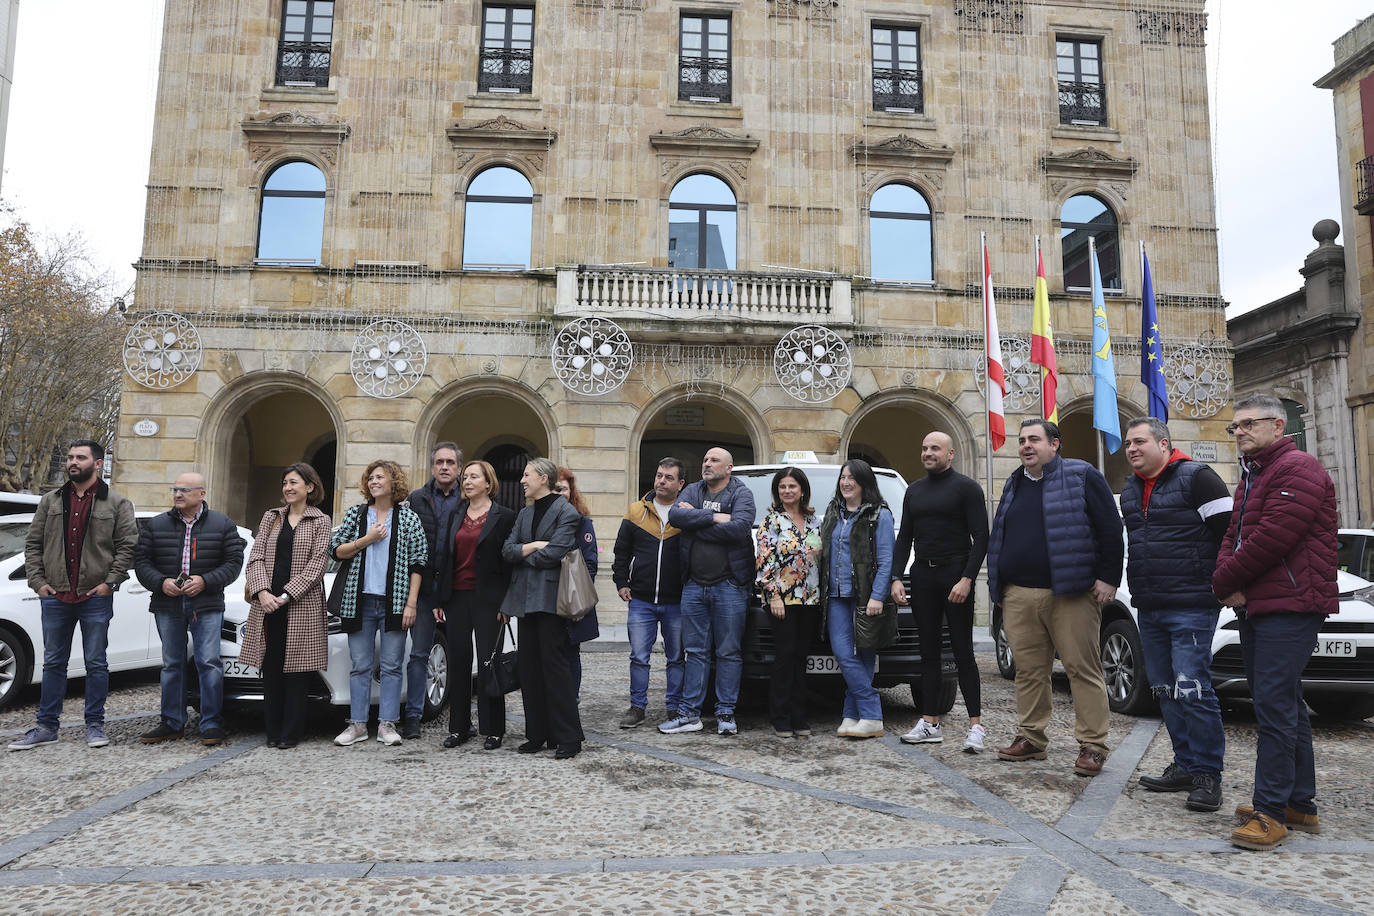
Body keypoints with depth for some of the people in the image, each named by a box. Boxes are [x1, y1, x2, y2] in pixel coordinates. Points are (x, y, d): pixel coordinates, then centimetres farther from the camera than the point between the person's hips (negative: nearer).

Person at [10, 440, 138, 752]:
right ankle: (46, 726, 19)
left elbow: (127, 545, -3)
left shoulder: (117, 504, 1)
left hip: (95, 597, -3)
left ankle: (95, 725, 13)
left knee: (96, 663, 4)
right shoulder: (51, 501, 11)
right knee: (53, 662, 10)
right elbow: (33, 543, 12)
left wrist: (110, 582, -10)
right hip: (55, 597, 3)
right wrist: (37, 581, 2)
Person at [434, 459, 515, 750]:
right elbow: (445, 559, 13)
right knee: (458, 661, 8)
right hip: (456, 596, 5)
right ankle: (459, 727, 18)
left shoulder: (504, 517, -2)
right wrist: (440, 600, 8)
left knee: (488, 661, -1)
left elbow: (509, 562, -5)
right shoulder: (455, 516, 13)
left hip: (487, 599, -5)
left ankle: (493, 729, 9)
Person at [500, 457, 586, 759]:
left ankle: (568, 738, 2)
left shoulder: (566, 512, -5)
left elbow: (554, 553, -16)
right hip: (525, 598, 8)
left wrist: (523, 554, -1)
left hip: (549, 598, -8)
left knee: (554, 664, -6)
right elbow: (507, 550, 7)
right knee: (528, 666, 8)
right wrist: (534, 546, -8)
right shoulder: (524, 514, 19)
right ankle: (538, 735, 17)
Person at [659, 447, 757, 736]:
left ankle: (726, 713, 12)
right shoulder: (693, 491, 12)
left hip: (729, 585, -4)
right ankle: (689, 714, 14)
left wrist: (695, 521, -12)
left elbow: (739, 528, -19)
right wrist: (713, 517, -16)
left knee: (729, 652, 3)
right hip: (694, 585, 4)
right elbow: (675, 516, -7)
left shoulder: (741, 494, 0)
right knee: (695, 651, 8)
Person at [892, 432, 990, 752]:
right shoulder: (914, 490, 15)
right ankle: (930, 723, 14)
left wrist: (966, 580, -17)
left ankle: (976, 725, 2)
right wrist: (896, 577, 4)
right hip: (922, 575, 6)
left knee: (963, 653, -4)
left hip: (955, 574, -5)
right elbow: (905, 537, 15)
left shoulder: (966, 487, -3)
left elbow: (981, 537, -8)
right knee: (928, 652, 8)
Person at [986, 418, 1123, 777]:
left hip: (1070, 595, -5)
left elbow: (1110, 529, -3)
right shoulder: (1014, 485, 18)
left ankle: (1092, 745, 5)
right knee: (1028, 670, 9)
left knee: (1083, 668, -2)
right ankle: (1030, 738, 19)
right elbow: (998, 538, 24)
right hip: (1018, 596, 6)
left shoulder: (1082, 476, 1)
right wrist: (998, 586, 19)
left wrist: (1108, 578, -8)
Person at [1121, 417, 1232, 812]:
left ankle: (1207, 775, 1)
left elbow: (1230, 532, -10)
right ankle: (1185, 766, 20)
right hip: (1148, 609, 8)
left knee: (1192, 689, -9)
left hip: (1190, 608, -8)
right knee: (1166, 690, 11)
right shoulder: (1130, 489, 16)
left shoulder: (1196, 478, -7)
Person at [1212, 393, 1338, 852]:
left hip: (1290, 606, -10)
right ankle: (1300, 805, 22)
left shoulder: (1298, 469, -10)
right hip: (1255, 606, 10)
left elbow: (1272, 538, -20)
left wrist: (1225, 582, -10)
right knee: (1283, 704, 14)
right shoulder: (1251, 476, 23)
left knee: (1273, 703, -12)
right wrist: (1228, 582, -3)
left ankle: (1271, 811, -9)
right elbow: (1233, 537, 17)